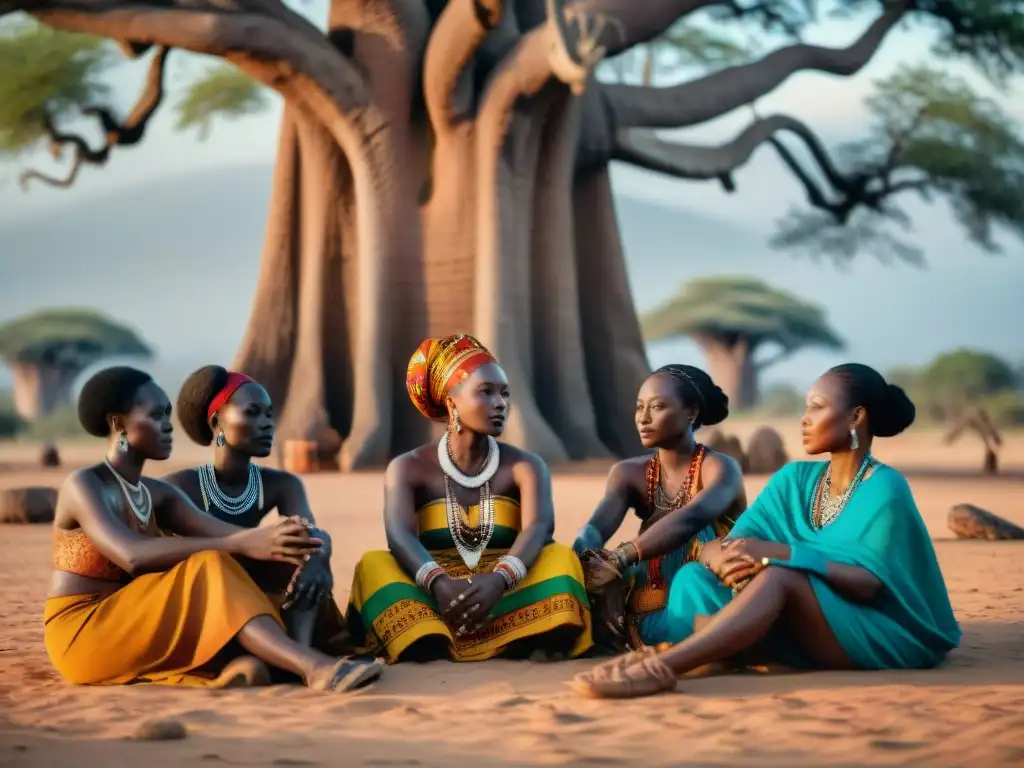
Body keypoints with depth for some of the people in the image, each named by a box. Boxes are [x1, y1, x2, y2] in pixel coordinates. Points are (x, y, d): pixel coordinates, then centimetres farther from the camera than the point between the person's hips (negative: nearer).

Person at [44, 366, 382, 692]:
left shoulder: (158, 495, 11)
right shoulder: (83, 485, -12)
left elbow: (220, 533, -6)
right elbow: (134, 557, -30)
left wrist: (273, 539, -30)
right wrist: (238, 545, -36)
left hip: (133, 634, 8)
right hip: (82, 637, -8)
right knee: (208, 571, -27)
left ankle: (233, 662, -42)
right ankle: (314, 667, -40)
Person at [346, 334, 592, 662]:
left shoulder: (525, 466, 5)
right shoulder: (408, 469, 4)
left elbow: (539, 529, -16)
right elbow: (399, 536, -16)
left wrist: (498, 580, -38)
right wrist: (438, 583, -39)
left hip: (507, 602, 0)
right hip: (433, 603, 0)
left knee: (560, 557, -24)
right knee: (374, 565, -26)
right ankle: (429, 652, -51)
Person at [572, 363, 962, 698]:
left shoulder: (884, 488, -8)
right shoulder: (794, 479, 10)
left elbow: (870, 583, -20)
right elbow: (716, 546, 0)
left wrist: (779, 553, -29)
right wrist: (726, 559, -26)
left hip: (883, 638, -7)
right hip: (807, 637, 7)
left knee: (779, 576, -34)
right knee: (695, 574, -10)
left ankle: (666, 664, -48)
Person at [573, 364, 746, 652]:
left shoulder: (720, 468, -9)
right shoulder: (629, 473, 6)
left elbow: (691, 519, -31)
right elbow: (598, 525, -15)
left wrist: (618, 560, -44)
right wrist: (587, 561, -38)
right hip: (653, 615, 5)